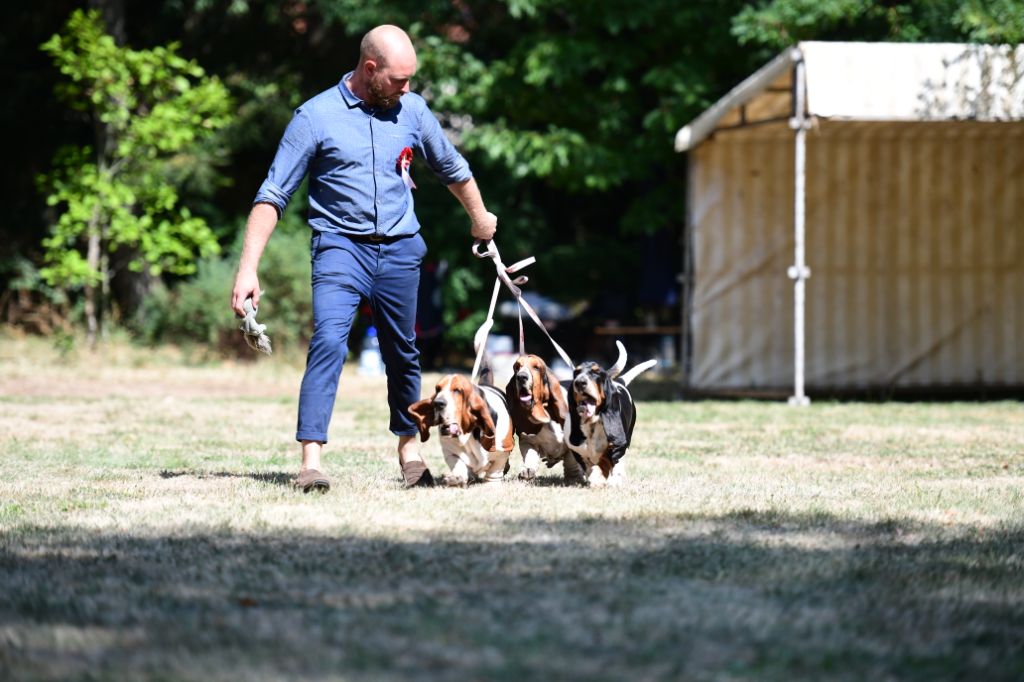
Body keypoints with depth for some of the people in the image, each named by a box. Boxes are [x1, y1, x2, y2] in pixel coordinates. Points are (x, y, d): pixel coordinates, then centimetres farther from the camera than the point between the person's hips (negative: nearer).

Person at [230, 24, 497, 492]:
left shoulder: (412, 110, 5)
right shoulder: (317, 116, -7)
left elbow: (452, 169, 23)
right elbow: (273, 196, -7)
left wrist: (480, 219, 37)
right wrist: (248, 269, -14)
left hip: (399, 249, 4)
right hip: (341, 244, -4)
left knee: (402, 354, 13)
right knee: (329, 342, -21)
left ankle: (409, 446, 33)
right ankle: (311, 459, -25)